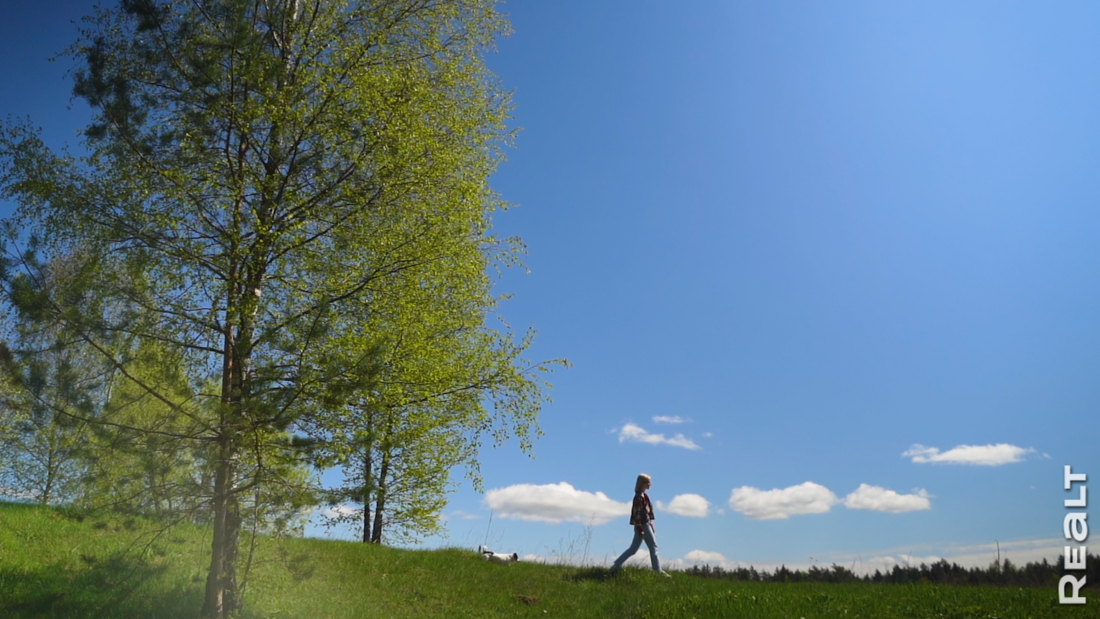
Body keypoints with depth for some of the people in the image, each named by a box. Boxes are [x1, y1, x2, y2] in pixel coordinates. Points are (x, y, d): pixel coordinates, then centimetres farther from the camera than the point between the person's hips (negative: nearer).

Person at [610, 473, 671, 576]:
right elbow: (637, 513, -20)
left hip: (646, 524, 10)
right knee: (653, 548, 2)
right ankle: (658, 570, 11)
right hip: (643, 525, -10)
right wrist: (640, 529, -22)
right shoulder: (639, 497, -16)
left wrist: (651, 525, 22)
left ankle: (616, 565, 10)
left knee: (633, 549, 11)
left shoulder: (643, 495, 14)